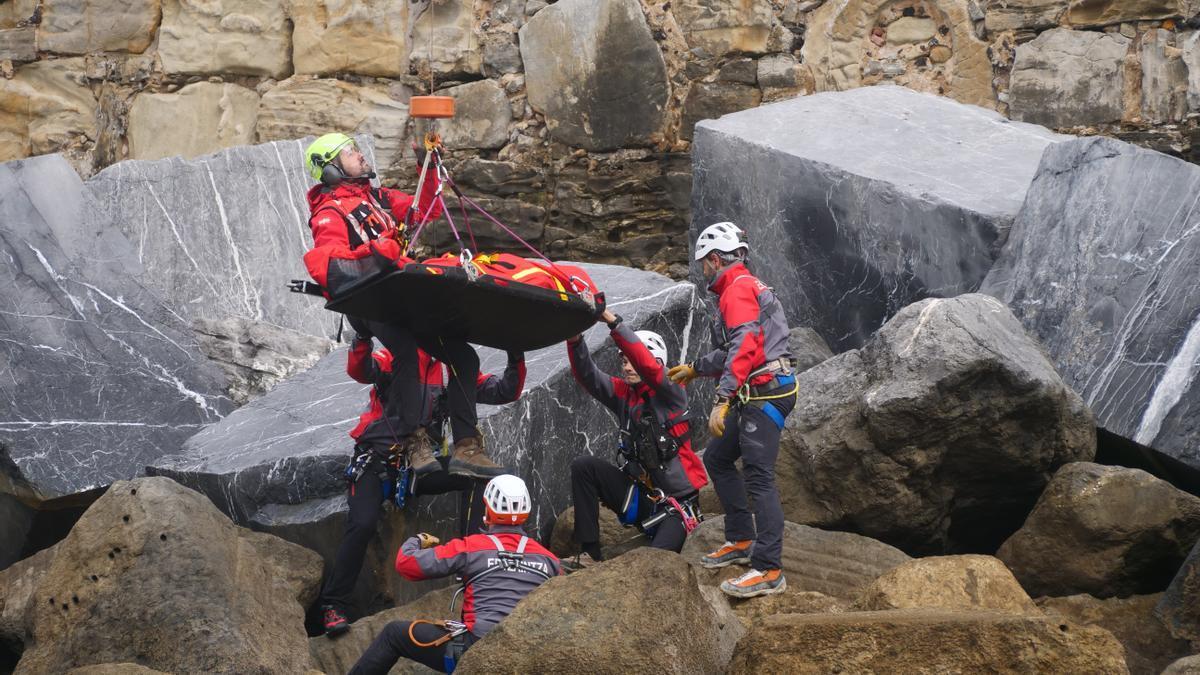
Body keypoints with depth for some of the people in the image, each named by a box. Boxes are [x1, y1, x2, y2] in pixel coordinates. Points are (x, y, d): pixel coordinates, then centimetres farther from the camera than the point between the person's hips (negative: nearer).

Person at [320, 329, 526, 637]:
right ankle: (333, 606, -13)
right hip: (377, 462, -4)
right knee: (363, 524, -24)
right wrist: (363, 337, -43)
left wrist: (516, 358, -12)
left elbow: (505, 392, 4)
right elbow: (360, 370, -24)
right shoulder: (395, 358, -2)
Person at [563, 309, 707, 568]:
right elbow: (587, 376, -9)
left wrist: (613, 321, -37)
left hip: (675, 503, -5)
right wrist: (575, 339, -29)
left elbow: (648, 365, -30)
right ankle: (590, 553, -10)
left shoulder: (671, 394, -11)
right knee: (583, 466, -13)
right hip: (638, 494, 5)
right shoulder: (623, 393, 5)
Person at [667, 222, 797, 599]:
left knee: (758, 477, -14)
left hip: (764, 393, -11)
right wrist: (695, 368, 41)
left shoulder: (737, 290, -11)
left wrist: (721, 401, -29)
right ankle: (741, 541, 23)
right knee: (717, 458, 20)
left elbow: (743, 349, -24)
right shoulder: (746, 287, 21)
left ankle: (769, 571, -17)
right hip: (758, 394, 11)